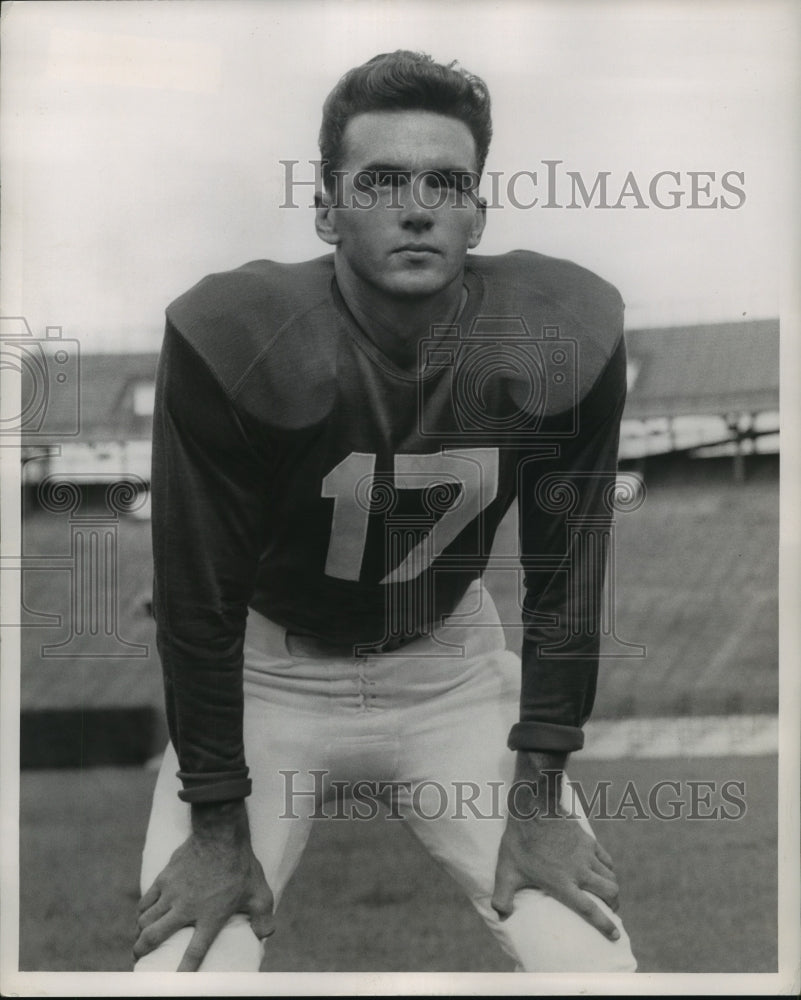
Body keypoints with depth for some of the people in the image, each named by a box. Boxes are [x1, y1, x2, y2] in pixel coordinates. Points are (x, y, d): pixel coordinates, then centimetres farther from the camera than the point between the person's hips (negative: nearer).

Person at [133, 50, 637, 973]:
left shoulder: (563, 338, -20)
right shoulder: (238, 340, -27)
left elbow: (563, 576, -7)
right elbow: (199, 601, -18)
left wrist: (537, 805, -6)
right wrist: (218, 831, -14)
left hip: (450, 666, 2)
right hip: (268, 671, -2)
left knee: (594, 965, -6)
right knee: (181, 966, -16)